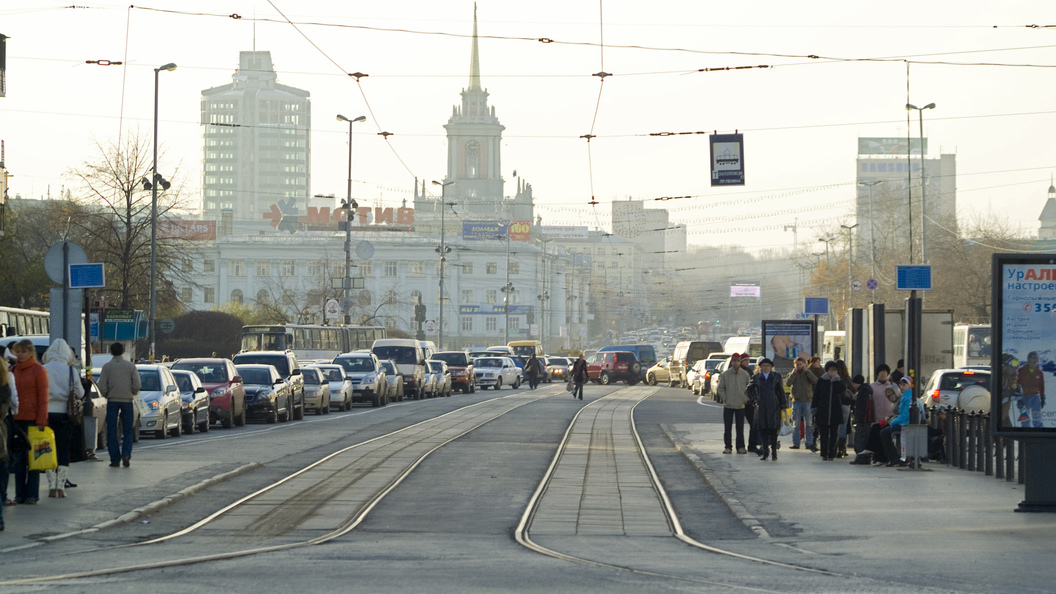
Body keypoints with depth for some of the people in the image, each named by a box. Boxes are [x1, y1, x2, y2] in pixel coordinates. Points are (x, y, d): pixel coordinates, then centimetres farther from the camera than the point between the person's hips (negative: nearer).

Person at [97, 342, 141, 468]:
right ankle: (126, 454, -12)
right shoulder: (130, 366, 0)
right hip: (127, 401, 1)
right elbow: (136, 385, -2)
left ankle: (115, 459, 1)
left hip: (112, 401, -1)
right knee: (127, 430, 8)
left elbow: (102, 386, -5)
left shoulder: (107, 367, -1)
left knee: (112, 431, 5)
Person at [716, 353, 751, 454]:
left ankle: (740, 447, 9)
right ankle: (728, 447, 7)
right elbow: (720, 388, 4)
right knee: (727, 428, 1)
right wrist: (724, 398, -7)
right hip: (728, 405, 0)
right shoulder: (725, 374, -1)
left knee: (740, 428, 3)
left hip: (740, 405, 0)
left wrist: (745, 399, -3)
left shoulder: (745, 374, 2)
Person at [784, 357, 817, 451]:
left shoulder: (808, 373, 8)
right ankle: (795, 443, 9)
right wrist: (794, 373, -10)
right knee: (796, 424, 4)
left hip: (807, 400, -1)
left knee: (808, 424, -4)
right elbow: (787, 383, -9)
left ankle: (810, 443, -4)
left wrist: (806, 371, -9)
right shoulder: (793, 374, 9)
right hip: (796, 401, 1)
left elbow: (815, 381, -11)